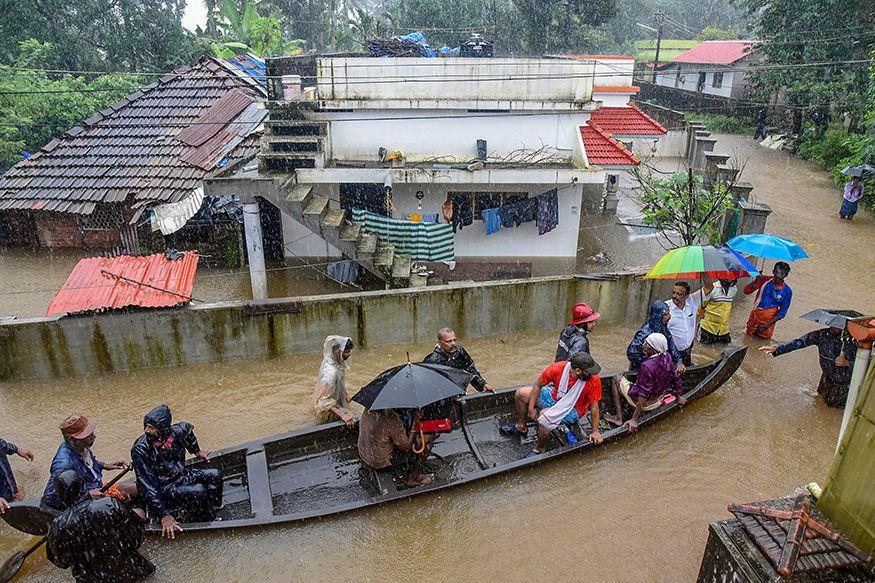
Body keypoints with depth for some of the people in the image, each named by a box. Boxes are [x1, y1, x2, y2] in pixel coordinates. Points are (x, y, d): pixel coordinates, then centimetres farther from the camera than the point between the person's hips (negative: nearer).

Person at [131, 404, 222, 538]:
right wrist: (164, 515, -34)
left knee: (214, 475, 0)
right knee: (198, 491, -26)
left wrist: (197, 450, 25)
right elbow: (147, 486, -30)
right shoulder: (140, 450, -29)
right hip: (162, 489, -7)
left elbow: (188, 428, 15)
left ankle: (213, 510, 15)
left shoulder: (175, 432, -13)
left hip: (181, 474, 7)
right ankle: (207, 523, -4)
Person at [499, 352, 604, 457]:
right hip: (555, 396, 4)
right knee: (520, 393, -1)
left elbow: (594, 406, -16)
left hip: (573, 410, -4)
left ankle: (538, 449, -7)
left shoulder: (593, 380, -30)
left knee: (545, 415, -32)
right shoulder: (558, 368, -26)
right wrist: (531, 408, -8)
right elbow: (538, 385, -9)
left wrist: (595, 431, -12)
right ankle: (521, 427, 23)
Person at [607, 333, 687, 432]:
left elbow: (643, 395, -31)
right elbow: (676, 377, 1)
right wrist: (679, 397, 19)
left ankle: (619, 418, 7)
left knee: (617, 379, 11)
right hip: (659, 400, 7)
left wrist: (634, 420, -26)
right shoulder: (667, 357, -13)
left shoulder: (647, 366, -34)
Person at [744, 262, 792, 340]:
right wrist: (755, 281, -33)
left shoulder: (787, 291, -14)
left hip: (769, 318, 0)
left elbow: (782, 312, -8)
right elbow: (746, 291, -15)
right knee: (751, 333, 9)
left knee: (765, 336, 9)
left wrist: (768, 324, -14)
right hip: (756, 313, 0)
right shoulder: (765, 280, -15)